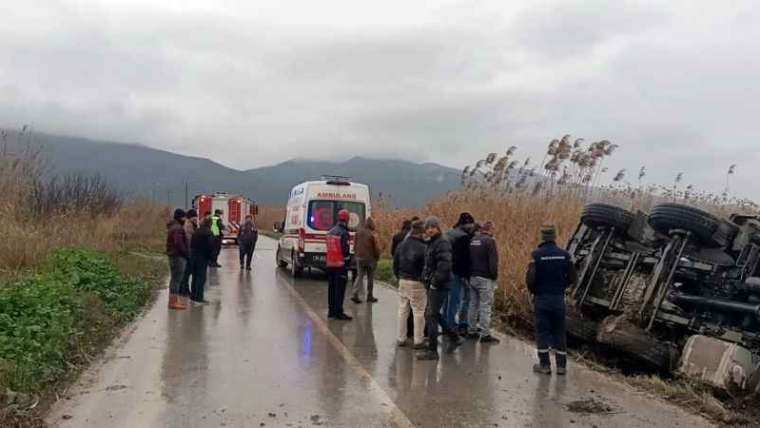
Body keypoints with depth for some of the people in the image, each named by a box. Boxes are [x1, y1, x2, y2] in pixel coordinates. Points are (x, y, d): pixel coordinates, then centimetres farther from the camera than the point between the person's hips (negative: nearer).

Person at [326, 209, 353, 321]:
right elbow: (346, 251, -17)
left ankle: (331, 311, 20)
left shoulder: (330, 232, 13)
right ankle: (338, 312, -5)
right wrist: (348, 264, -10)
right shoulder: (344, 233, -14)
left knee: (332, 288, 13)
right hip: (340, 265, -8)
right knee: (340, 289, -5)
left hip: (330, 264, 8)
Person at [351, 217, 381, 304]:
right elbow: (376, 248, -10)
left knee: (359, 276, 7)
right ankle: (370, 296, 14)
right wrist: (377, 257, 5)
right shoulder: (372, 234, -14)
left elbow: (355, 245, 9)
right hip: (370, 258, -4)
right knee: (370, 278, 8)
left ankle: (355, 295, -7)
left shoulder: (358, 232, 1)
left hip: (359, 257, 4)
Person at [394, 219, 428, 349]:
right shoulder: (423, 247, -17)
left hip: (403, 282, 6)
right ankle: (418, 341, 7)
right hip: (417, 284, -6)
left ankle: (402, 338, 22)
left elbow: (395, 264, 10)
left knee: (402, 311, 14)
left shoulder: (401, 245, 4)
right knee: (418, 312, 3)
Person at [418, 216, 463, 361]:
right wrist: (426, 278, 13)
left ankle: (432, 351, 2)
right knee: (434, 314, 19)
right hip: (432, 285, 10)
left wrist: (435, 282, -20)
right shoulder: (431, 242, 15)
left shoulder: (442, 243, -15)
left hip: (439, 286, -10)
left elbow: (444, 265, -25)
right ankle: (454, 338, 33)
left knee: (431, 316, -6)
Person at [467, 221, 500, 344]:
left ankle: (471, 331, 21)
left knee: (473, 304, 14)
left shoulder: (472, 240, 10)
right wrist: (495, 276, -7)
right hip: (485, 278, -7)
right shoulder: (490, 241, -13)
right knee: (485, 306, -3)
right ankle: (485, 334, -1)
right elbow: (493, 262, -16)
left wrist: (470, 274, 16)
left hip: (473, 277, 7)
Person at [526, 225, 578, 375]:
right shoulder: (564, 254, -2)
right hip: (559, 298, 3)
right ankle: (561, 365, 15)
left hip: (541, 298, -3)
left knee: (542, 331, 6)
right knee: (559, 332, 11)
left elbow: (530, 278, -17)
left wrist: (533, 291, 2)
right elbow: (573, 277, 0)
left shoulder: (537, 254, -12)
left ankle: (545, 365, 8)